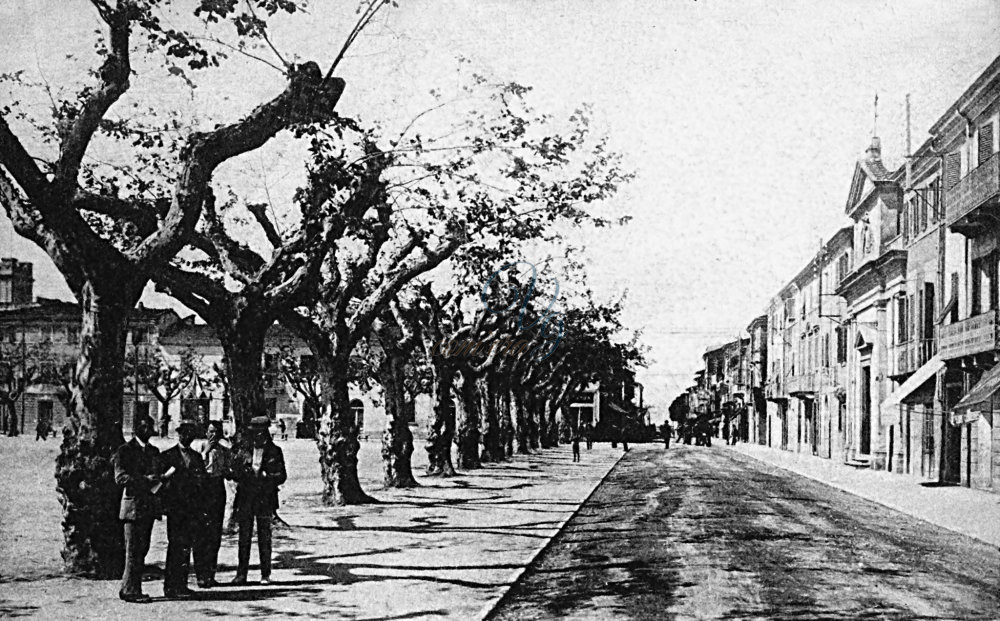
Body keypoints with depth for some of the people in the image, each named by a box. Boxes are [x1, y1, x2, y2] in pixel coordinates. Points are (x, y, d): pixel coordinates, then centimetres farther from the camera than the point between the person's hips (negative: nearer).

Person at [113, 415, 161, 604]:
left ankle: (128, 588, 17)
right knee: (134, 549, -6)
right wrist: (145, 480, -21)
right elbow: (120, 478, -13)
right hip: (133, 504, -7)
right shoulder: (125, 450, -3)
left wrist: (159, 481, 0)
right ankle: (130, 590, -2)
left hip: (149, 505, 7)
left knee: (142, 549, 9)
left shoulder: (154, 451, 19)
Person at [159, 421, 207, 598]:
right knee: (175, 545, -9)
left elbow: (202, 479, 15)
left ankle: (181, 584, 10)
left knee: (186, 546, 5)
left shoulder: (197, 456, 17)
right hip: (174, 506, -4)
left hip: (192, 506, 5)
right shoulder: (167, 455, 3)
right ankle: (170, 586, -6)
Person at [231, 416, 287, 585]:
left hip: (265, 500, -2)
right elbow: (235, 473, 6)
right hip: (245, 499, 2)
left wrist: (265, 478, -14)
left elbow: (281, 476, 1)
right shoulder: (244, 450, 9)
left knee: (264, 538, 2)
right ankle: (241, 573, 9)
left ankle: (265, 574, 9)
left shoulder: (275, 452, 2)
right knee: (244, 537, 3)